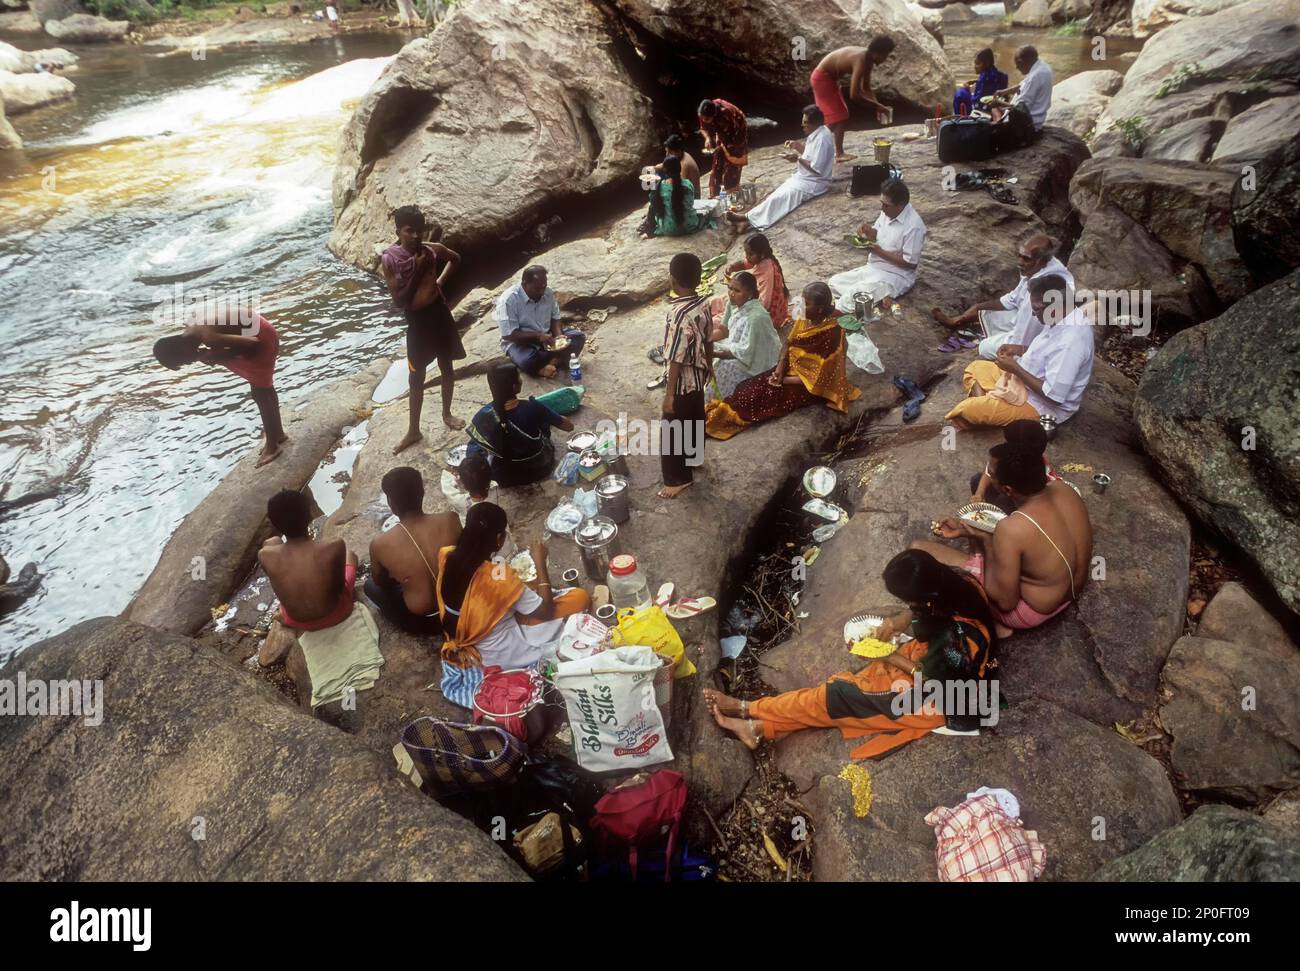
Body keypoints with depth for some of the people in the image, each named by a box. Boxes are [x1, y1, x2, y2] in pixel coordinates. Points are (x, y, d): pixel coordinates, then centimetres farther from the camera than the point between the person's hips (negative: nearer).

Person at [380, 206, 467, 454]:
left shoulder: (433, 249, -7)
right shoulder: (389, 259, -13)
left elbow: (456, 259, 16)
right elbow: (399, 300, -15)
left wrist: (440, 281, 4)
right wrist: (416, 271, -22)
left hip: (440, 314, 2)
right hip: (416, 321, -2)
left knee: (447, 368, 16)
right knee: (416, 378, 6)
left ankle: (447, 413, 38)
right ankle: (413, 430, 18)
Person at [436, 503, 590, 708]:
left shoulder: (446, 556, -15)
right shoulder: (500, 577, -34)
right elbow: (545, 611, -19)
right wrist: (540, 562, -13)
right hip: (498, 655, -7)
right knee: (580, 597, -8)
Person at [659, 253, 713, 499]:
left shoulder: (679, 315, -31)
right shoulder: (704, 304, -6)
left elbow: (676, 360, -27)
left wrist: (669, 394, -20)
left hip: (683, 380, -8)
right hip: (698, 375, 8)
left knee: (671, 429, 6)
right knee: (694, 418, 27)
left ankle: (679, 478, 17)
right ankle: (694, 456, 48)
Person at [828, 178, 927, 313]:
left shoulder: (913, 226, -23)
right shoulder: (887, 212, 1)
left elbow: (910, 263, -21)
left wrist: (880, 252, -20)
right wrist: (869, 231, -7)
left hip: (895, 276, -10)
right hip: (873, 268, 10)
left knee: (852, 296, -31)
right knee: (834, 283, 1)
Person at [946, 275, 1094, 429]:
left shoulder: (1069, 343, -34)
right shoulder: (1067, 316, -4)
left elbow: (1053, 395, -32)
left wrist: (1015, 368, -25)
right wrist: (1020, 349, 1)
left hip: (1041, 406, -10)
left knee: (966, 410, -20)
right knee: (975, 368, 14)